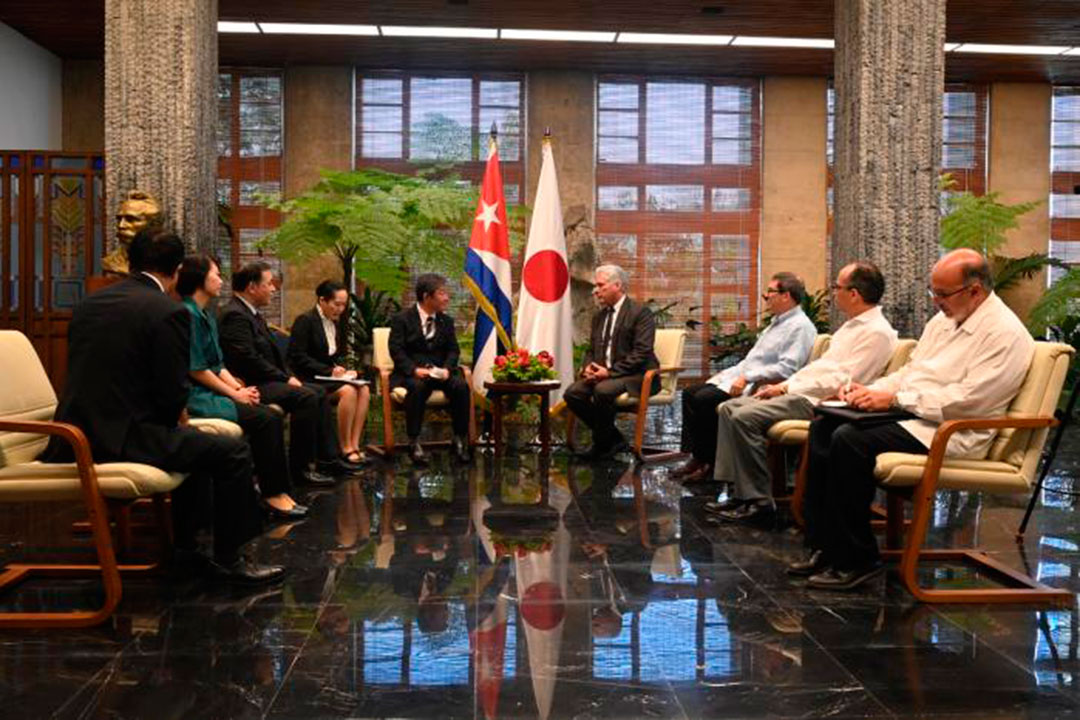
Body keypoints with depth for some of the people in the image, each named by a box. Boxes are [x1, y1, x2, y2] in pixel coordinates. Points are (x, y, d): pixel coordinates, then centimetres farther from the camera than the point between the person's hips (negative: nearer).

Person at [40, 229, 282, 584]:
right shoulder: (169, 312, -10)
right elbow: (172, 393, -12)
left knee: (195, 440, 29)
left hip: (76, 435, 9)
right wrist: (179, 416, 12)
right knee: (233, 451, -2)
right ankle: (228, 558, 8)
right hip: (120, 437, -9)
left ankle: (187, 542, 38)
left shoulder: (89, 303, 12)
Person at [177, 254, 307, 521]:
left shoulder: (207, 316, 18)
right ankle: (272, 495, -11)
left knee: (272, 416, -8)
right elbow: (196, 370, -16)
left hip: (211, 392, 9)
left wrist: (240, 388, -1)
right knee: (264, 419, -20)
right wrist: (234, 393, -10)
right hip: (195, 397, -9)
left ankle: (279, 491, -10)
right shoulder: (188, 314, -12)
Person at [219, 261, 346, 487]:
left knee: (318, 392, 10)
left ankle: (327, 459, 10)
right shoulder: (235, 315, -16)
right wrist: (285, 379, -16)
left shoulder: (251, 313, 17)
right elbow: (249, 359, -23)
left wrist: (288, 376, 4)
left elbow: (271, 352, 20)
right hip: (249, 385, -11)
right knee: (306, 397, -25)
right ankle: (299, 468, -19)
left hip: (263, 380, 11)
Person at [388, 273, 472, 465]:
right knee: (417, 387, -37)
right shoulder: (402, 319, 1)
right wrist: (415, 370, -23)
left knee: (461, 386, -26)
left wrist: (446, 369, -12)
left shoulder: (446, 321, 15)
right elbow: (396, 350, -7)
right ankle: (414, 443, -27)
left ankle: (460, 440, -15)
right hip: (410, 373, -4)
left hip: (439, 372, 4)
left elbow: (453, 350, 10)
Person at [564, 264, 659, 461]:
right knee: (572, 393, -17)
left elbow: (641, 353, -16)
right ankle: (614, 439, -4)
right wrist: (587, 367, -4)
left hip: (635, 376, -7)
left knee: (603, 390, -34)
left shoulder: (640, 312, -7)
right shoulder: (599, 316, 18)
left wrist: (610, 371, -22)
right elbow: (591, 350, 21)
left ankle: (602, 444, -11)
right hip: (603, 373, 8)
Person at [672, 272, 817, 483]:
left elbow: (786, 369, -22)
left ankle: (712, 464, -11)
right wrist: (724, 375, 12)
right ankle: (698, 457, -1)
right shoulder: (777, 322, 21)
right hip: (743, 380, 10)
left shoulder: (800, 327, -11)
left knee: (704, 400, -24)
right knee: (690, 393, 1)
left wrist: (747, 378, -21)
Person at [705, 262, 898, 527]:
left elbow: (842, 380, -20)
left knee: (744, 417, -24)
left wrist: (787, 388, -14)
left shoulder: (877, 332, -13)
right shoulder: (852, 325, 20)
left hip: (821, 402, -11)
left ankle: (760, 503, -16)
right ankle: (741, 492, -1)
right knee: (729, 408, 2)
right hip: (802, 393, 11)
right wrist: (783, 385, 9)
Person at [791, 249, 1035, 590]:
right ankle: (824, 547, -4)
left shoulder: (1005, 334, -12)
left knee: (850, 441, -27)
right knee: (823, 428, -5)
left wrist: (894, 399, -19)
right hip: (910, 414, 10)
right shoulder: (944, 319, 17)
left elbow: (966, 400, -21)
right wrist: (870, 390, 3)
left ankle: (857, 561, -15)